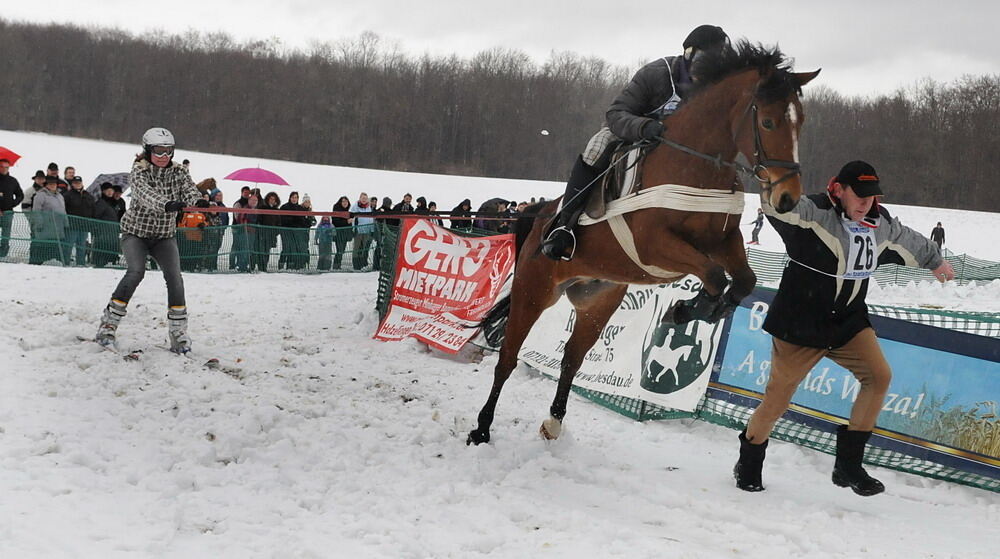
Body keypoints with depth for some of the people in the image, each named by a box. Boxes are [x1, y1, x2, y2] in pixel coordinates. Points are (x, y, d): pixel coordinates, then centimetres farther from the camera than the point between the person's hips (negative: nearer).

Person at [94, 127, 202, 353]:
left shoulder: (178, 172, -4)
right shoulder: (139, 172, -16)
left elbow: (191, 191, -21)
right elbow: (145, 193, -36)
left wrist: (198, 203, -46)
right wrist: (167, 204, -56)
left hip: (164, 235, 3)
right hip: (136, 232, -3)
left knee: (174, 276, -17)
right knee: (136, 271, -25)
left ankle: (178, 332, -8)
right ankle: (109, 324, -14)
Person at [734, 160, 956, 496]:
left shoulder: (881, 224, 3)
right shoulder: (812, 213, -18)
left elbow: (910, 243, 23)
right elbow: (777, 206, -34)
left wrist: (935, 261, 39)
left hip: (849, 321, 6)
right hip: (800, 323, -5)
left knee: (879, 376, -11)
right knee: (778, 395, 0)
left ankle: (848, 465, -1)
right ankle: (749, 463, 23)